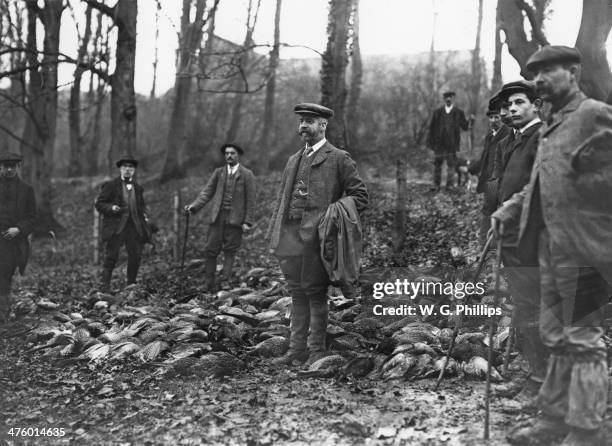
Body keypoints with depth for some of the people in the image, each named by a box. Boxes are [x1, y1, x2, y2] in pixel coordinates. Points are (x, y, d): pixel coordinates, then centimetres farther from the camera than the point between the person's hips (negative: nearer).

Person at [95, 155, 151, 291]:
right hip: (116, 227, -4)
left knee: (136, 257, 3)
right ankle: (104, 287, -4)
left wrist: (144, 214, 9)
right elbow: (99, 203, 1)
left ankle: (131, 286, 16)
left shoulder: (138, 188, 18)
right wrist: (111, 208, -16)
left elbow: (142, 205, 28)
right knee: (111, 257, -8)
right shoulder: (111, 185, 3)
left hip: (134, 227, 5)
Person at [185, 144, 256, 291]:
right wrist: (194, 206, -8)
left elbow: (250, 200, 0)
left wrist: (248, 222, -6)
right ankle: (209, 284, 6)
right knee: (210, 250, -1)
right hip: (218, 217, 3)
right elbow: (207, 192, 7)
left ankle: (226, 282, 7)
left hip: (235, 219, -3)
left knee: (230, 251, 0)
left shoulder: (247, 175, 2)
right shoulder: (218, 172, 11)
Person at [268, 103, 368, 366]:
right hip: (290, 235, 6)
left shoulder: (339, 159, 0)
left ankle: (317, 351, 6)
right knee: (297, 293, 10)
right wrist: (273, 236, 12)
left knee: (315, 293, -3)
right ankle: (297, 350, 16)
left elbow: (360, 196, -2)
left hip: (315, 236, -6)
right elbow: (281, 200, 19)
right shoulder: (294, 160, 19)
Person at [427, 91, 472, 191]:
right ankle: (436, 185, 7)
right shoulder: (437, 112, 9)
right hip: (439, 143, 2)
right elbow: (432, 127, 10)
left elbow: (465, 126, 4)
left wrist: (470, 120, -15)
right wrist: (430, 141, 4)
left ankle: (450, 185, 5)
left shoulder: (459, 112, 6)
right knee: (437, 164, 2)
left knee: (451, 164, -2)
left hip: (452, 143, -1)